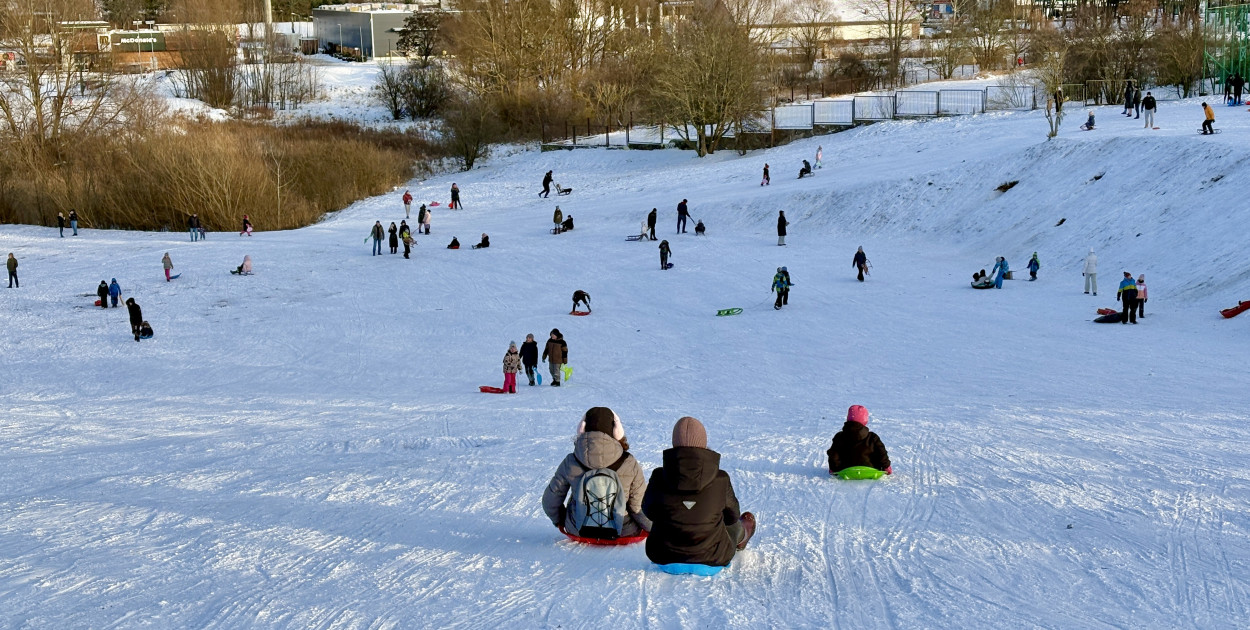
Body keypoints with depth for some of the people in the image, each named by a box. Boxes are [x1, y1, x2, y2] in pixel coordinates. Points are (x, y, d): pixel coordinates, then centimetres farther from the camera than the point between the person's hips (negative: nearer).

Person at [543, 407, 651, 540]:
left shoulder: (570, 463, -15)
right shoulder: (630, 465, -19)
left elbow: (550, 500, -3)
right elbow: (640, 506, -10)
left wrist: (559, 521, 20)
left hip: (577, 530, 2)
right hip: (623, 532, -2)